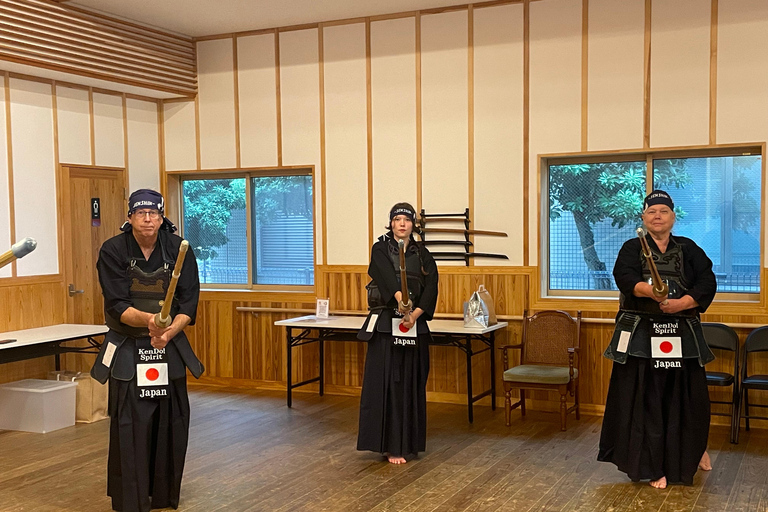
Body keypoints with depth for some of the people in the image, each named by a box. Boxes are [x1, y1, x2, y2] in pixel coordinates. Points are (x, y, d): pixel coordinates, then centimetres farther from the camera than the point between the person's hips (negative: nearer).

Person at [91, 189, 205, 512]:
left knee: (171, 426, 6)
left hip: (170, 348, 2)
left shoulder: (179, 249, -3)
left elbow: (188, 303, -5)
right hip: (127, 351, -2)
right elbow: (117, 306, -14)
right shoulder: (113, 251, -8)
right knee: (130, 429, -5)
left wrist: (168, 332, -22)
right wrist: (148, 319, -34)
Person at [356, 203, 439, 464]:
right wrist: (401, 299, -39)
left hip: (415, 326, 3)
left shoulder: (422, 254, 10)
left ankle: (408, 442, 16)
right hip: (385, 324, -3)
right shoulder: (380, 249, 1)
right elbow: (387, 275, -20)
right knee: (386, 382, -3)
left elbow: (431, 287, -2)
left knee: (411, 383, 6)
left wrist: (415, 313, -18)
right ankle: (390, 445, 3)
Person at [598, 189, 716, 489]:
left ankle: (694, 449, 34)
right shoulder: (632, 248, 6)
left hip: (682, 336, 1)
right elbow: (625, 278, -14)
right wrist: (649, 290, -35)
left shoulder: (689, 249, 10)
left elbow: (707, 284, -2)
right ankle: (654, 466, 10)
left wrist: (680, 303, -19)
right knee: (645, 400, -1)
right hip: (641, 336, -1)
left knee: (685, 398, 6)